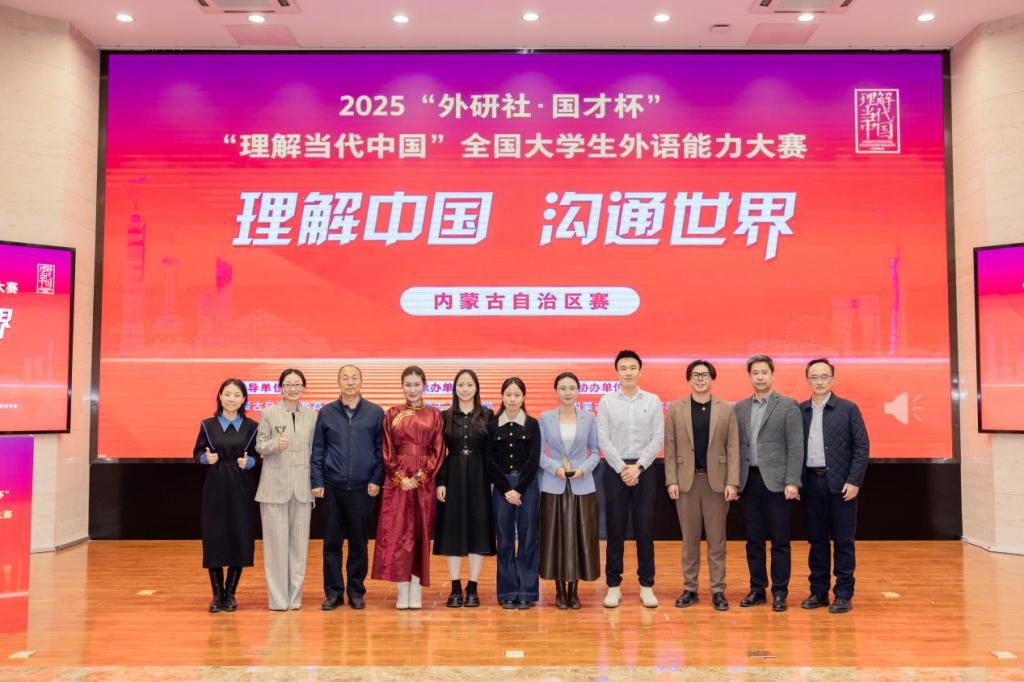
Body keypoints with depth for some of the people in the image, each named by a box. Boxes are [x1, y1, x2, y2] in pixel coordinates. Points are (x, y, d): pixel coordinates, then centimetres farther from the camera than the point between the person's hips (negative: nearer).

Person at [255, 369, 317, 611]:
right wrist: (275, 444, -19)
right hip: (275, 485, -2)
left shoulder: (312, 416, 7)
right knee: (277, 541, -1)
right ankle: (278, 597, 8)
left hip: (302, 486, 2)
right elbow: (259, 445, 2)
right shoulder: (268, 413, 1)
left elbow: (313, 450, 11)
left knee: (300, 541, 5)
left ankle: (295, 595, 15)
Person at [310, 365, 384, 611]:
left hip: (362, 489, 0)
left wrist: (376, 480, -3)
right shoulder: (326, 413, 5)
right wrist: (317, 482, 0)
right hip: (332, 488, 1)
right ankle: (333, 592, 17)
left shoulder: (376, 413, 3)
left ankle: (356, 591, 19)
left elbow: (381, 450, 4)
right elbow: (317, 450, 6)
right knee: (331, 542, 6)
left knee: (359, 543, 7)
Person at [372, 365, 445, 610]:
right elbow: (387, 452, 3)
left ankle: (416, 590, 9)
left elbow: (438, 451, 2)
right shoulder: (392, 415, 7)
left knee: (421, 532, 3)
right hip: (397, 480, 0)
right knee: (396, 533, -3)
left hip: (424, 481, 0)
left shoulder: (434, 415, 6)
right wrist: (400, 478, -9)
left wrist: (421, 476, -10)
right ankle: (403, 591, 3)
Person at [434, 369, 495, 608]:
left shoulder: (487, 416, 3)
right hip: (452, 478, 0)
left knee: (478, 529, 1)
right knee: (452, 530, 2)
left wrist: (492, 480, -4)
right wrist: (440, 482, -4)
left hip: (479, 478, 0)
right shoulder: (445, 416, 4)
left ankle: (472, 588, 11)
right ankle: (456, 588, 11)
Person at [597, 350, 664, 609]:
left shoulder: (653, 401, 3)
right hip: (615, 469, 0)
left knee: (645, 529, 4)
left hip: (644, 469, 0)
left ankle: (646, 585, 13)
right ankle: (614, 585, 12)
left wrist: (638, 467, -11)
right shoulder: (607, 401, 2)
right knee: (615, 529, 3)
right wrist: (622, 468, -11)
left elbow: (657, 439, -2)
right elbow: (603, 439, -3)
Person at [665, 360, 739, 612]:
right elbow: (670, 447, 2)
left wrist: (732, 482, -7)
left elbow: (733, 449, 0)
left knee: (717, 540, 5)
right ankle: (689, 589, 17)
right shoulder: (675, 409, 4)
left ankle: (718, 591, 13)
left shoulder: (726, 410, 3)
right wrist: (671, 481, -4)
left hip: (716, 481, 0)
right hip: (686, 480, 0)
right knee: (689, 539, 7)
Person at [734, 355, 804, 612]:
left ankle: (779, 592, 11)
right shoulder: (740, 407, 10)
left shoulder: (788, 405, -2)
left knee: (779, 540, 2)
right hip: (749, 481, 4)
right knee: (754, 539, 9)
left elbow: (796, 446, -7)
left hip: (775, 481, -4)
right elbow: (737, 445, 11)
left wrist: (792, 482, -14)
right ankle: (757, 589, 19)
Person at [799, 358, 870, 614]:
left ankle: (844, 594, 12)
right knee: (816, 540, 9)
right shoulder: (799, 411, 7)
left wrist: (854, 481, -10)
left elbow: (862, 446, -3)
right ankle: (818, 591, 18)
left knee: (843, 541, 3)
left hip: (840, 483, -3)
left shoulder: (848, 409, -1)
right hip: (811, 482, 3)